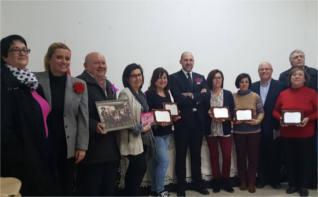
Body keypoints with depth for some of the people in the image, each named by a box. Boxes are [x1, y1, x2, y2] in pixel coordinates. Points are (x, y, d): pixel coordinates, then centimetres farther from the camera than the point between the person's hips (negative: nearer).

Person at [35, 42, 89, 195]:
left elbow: (83, 118, 2)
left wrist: (82, 146, -2)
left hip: (69, 146, 2)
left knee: (68, 188, 12)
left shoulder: (79, 85, 3)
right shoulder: (36, 80, -3)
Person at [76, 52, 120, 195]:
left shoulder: (109, 86, 18)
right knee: (90, 190, 2)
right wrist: (94, 125, -29)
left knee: (109, 190, 18)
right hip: (91, 150, -8)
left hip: (111, 149, 8)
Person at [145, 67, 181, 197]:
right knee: (164, 161, -8)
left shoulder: (168, 94, 13)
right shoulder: (149, 94, -11)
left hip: (167, 132, 7)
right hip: (156, 132, -7)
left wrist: (175, 117, 0)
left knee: (157, 161, 13)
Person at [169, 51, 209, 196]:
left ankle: (197, 183, 29)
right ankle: (181, 185, 20)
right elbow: (179, 99, -16)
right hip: (182, 121, -4)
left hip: (198, 120, 4)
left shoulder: (201, 78, 12)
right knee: (181, 155, 7)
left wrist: (191, 95, -12)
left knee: (196, 154, 15)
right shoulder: (174, 78, -3)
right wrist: (197, 98, -8)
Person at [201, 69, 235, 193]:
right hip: (211, 130, 0)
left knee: (227, 155, -1)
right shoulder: (205, 95, 1)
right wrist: (209, 114, -18)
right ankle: (216, 181, 21)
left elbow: (232, 111, 3)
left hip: (225, 129, 1)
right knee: (213, 156, 9)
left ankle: (225, 180, 17)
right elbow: (202, 112, 1)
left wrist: (226, 117, -16)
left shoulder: (228, 94, 5)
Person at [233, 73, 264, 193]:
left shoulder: (255, 96, -1)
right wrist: (233, 120, -13)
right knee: (241, 156, 7)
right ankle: (243, 181, 21)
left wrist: (257, 121, -17)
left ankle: (251, 182, 16)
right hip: (239, 131, 1)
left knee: (253, 156, 4)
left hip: (253, 130, 0)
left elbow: (261, 112, 0)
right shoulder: (233, 97, 1)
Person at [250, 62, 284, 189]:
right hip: (258, 128, 3)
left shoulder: (279, 86, -4)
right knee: (260, 155, 11)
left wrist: (279, 127, -12)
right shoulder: (253, 86, 5)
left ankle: (275, 180, 25)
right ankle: (262, 179, 25)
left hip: (273, 128, -2)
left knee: (274, 155, 9)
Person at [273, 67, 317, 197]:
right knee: (290, 160, 9)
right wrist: (280, 119, -11)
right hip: (287, 134, 2)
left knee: (305, 160, 7)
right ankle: (292, 184, 25)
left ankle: (303, 186, 23)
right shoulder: (283, 94, 3)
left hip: (306, 134, -1)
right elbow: (275, 111, 8)